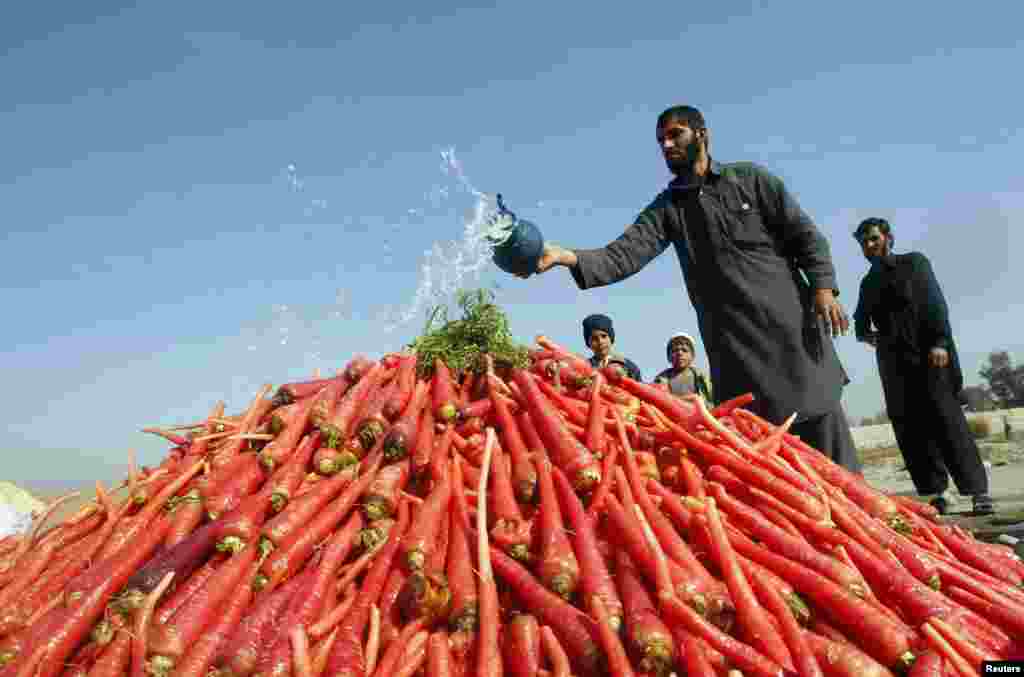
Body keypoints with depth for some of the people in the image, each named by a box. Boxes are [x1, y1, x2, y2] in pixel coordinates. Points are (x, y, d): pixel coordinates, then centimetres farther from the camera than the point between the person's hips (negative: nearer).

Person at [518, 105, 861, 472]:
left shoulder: (749, 178, 6)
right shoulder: (666, 208, 8)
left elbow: (806, 234, 5)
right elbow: (622, 256, -7)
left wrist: (823, 287, -10)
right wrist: (568, 256, -24)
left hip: (789, 325, -1)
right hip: (733, 345, 1)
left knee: (826, 442, 2)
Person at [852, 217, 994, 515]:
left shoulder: (914, 262, 9)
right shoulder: (867, 283, 20)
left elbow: (936, 303, -2)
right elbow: (860, 322, 22)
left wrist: (939, 341, -15)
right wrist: (864, 333, -1)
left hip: (927, 353, -4)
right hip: (893, 362, 4)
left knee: (945, 417, -11)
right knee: (909, 428, -3)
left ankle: (978, 491, -7)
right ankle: (935, 494, 1)